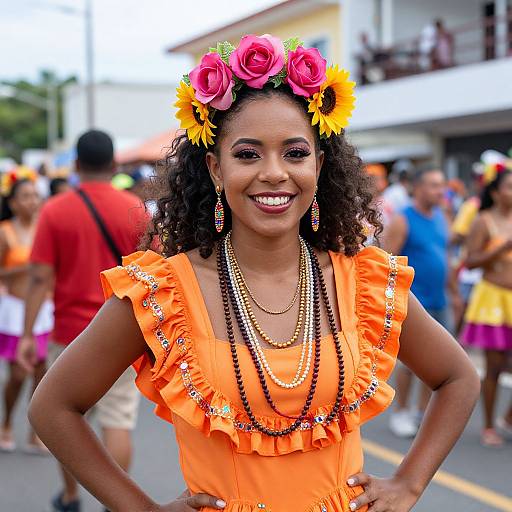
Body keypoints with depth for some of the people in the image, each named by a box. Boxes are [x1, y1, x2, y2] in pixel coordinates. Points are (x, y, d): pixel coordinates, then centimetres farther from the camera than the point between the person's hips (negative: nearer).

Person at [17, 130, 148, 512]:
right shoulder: (135, 209, -5)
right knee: (118, 423, 4)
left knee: (66, 416, 18)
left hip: (70, 332, 1)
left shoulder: (55, 211, -6)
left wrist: (28, 334, -5)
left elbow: (41, 277, -9)